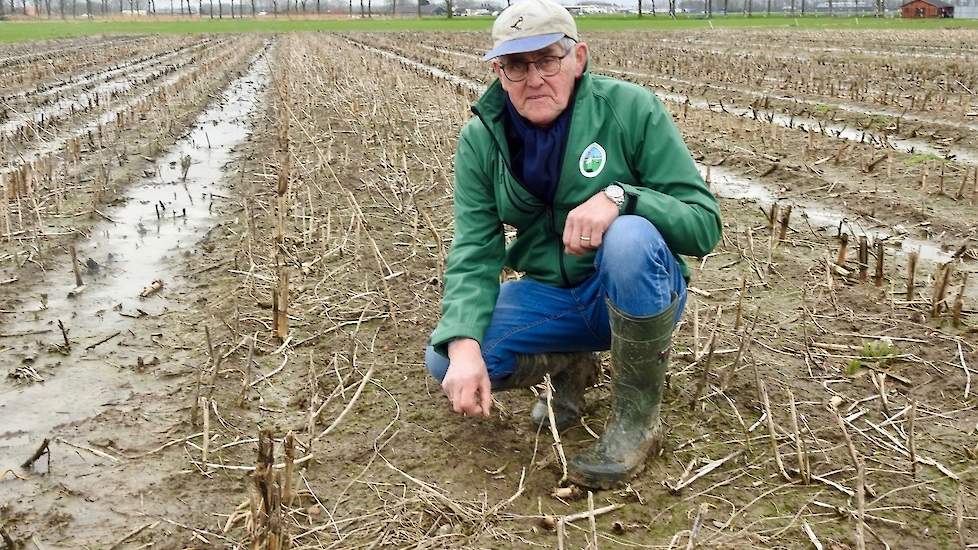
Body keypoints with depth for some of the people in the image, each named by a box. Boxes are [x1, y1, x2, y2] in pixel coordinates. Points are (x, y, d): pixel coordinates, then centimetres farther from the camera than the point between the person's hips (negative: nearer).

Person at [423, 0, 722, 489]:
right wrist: (463, 345, -30)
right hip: (549, 295, 3)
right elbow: (474, 253, -12)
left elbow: (703, 223, -17)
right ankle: (569, 365, 12)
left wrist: (620, 196, -36)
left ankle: (636, 417, -15)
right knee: (444, 361, -19)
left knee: (629, 238, -37)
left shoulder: (631, 109, -17)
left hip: (641, 293, -3)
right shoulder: (481, 137, -7)